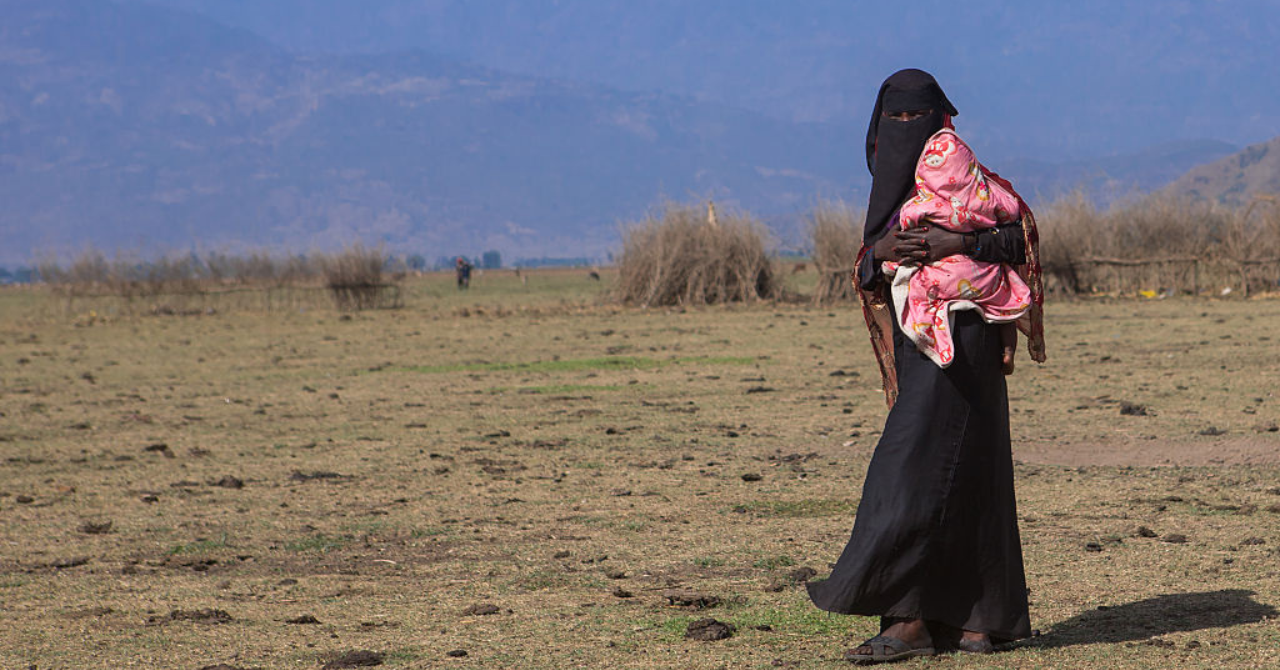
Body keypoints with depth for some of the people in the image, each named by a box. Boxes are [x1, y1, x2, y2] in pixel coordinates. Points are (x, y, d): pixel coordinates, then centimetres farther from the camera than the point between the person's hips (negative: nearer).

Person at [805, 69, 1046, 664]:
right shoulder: (890, 190, 17)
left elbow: (1020, 232, -9)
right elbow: (866, 276, 14)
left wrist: (957, 243, -18)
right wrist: (881, 251, -6)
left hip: (958, 336, -8)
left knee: (917, 466, -13)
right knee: (965, 477, 7)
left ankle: (907, 618, -15)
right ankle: (985, 619, 10)